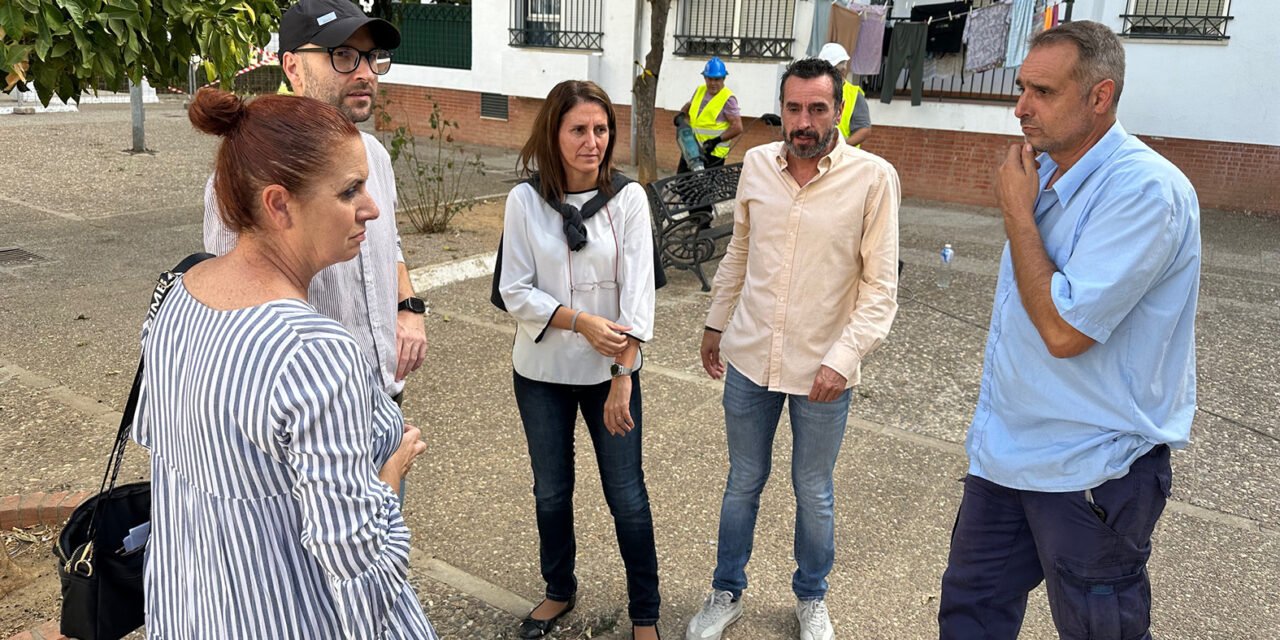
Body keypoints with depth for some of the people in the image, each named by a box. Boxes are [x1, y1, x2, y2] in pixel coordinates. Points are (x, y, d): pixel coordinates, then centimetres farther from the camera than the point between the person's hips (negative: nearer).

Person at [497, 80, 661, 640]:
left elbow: (637, 292, -12)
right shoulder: (524, 200, -7)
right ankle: (560, 591, 41)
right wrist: (580, 320, -20)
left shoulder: (628, 198, -9)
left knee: (627, 496, 7)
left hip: (611, 371, -1)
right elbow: (515, 290, -8)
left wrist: (623, 375, -16)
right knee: (551, 491, 17)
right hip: (542, 371, 1)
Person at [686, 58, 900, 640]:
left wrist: (843, 358, -19)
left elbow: (880, 286, -11)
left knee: (814, 492, 16)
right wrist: (715, 324, 16)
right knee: (743, 482, 18)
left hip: (822, 369, -3)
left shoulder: (873, 178, -13)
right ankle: (727, 593, 38)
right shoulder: (756, 164, -2)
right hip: (749, 357, 3)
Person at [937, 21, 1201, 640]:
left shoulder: (1144, 189, -22)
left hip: (1092, 472, -8)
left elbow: (1063, 329, -28)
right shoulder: (1043, 173, 5)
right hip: (1004, 451, 8)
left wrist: (1017, 212, -19)